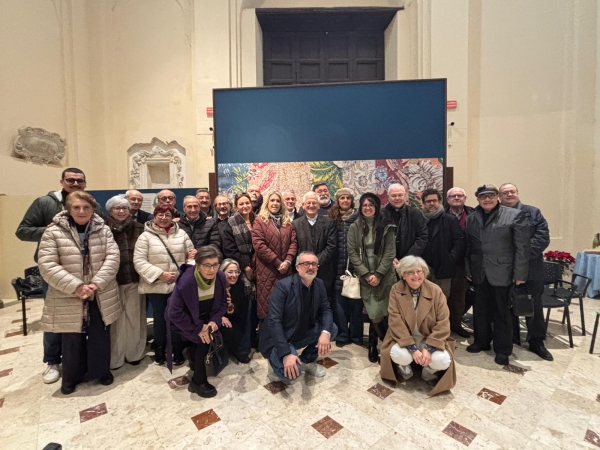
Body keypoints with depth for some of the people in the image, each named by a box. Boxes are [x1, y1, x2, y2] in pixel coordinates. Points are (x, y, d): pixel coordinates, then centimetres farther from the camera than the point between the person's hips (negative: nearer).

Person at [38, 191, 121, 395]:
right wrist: (76, 287, -21)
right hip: (68, 299, -2)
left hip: (101, 297, 2)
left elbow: (112, 258, -7)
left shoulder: (103, 230, -1)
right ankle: (71, 377, 37)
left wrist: (96, 284, -19)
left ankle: (101, 371, 36)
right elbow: (47, 266, -13)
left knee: (100, 337, 15)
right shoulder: (53, 232, -8)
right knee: (72, 340, 14)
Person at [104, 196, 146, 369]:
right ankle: (114, 358, 25)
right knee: (116, 320, 8)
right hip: (112, 282, -2)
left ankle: (134, 353, 28)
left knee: (134, 318, 11)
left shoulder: (138, 228, 2)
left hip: (135, 280, 2)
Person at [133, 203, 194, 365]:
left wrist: (193, 255, -16)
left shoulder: (181, 234, 3)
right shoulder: (146, 236, -5)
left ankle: (178, 350, 29)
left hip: (178, 284, 1)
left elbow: (190, 254, 8)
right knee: (159, 317, 15)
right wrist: (160, 274, -19)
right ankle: (160, 349, 37)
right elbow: (139, 261, -11)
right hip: (155, 285, -1)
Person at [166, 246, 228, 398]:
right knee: (204, 339, -22)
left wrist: (214, 320, -19)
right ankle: (198, 382, -2)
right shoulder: (186, 281, -32)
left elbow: (222, 302, -3)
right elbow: (175, 313, -27)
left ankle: (196, 361, 15)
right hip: (183, 320, -5)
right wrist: (198, 328, -26)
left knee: (214, 335, -17)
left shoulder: (221, 277, -16)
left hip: (206, 317, 5)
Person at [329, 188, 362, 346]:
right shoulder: (332, 218, 6)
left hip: (356, 265, -1)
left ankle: (356, 335, 23)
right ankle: (342, 335, 23)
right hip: (339, 267, 2)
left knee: (356, 301, 6)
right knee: (340, 302, 7)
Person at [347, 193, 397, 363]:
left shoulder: (386, 226, 1)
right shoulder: (354, 227, 2)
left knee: (382, 313, 0)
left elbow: (389, 253, -3)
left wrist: (378, 274, -11)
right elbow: (352, 253, -1)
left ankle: (373, 344, 26)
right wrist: (366, 274, -9)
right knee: (376, 315, -1)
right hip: (365, 277, 0)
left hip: (384, 276, 0)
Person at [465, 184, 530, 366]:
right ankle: (481, 341, 32)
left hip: (502, 272, -3)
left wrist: (520, 274, -10)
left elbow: (522, 247, -8)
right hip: (480, 273, 4)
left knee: (502, 311, 9)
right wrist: (468, 269, 6)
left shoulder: (515, 215, -5)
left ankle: (502, 349, 24)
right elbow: (467, 246, 8)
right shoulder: (471, 218, 7)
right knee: (480, 310, 14)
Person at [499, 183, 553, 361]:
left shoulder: (533, 212, 4)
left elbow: (543, 237, -5)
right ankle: (511, 339, 27)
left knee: (534, 306, 9)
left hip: (530, 269, 1)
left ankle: (537, 342, 25)